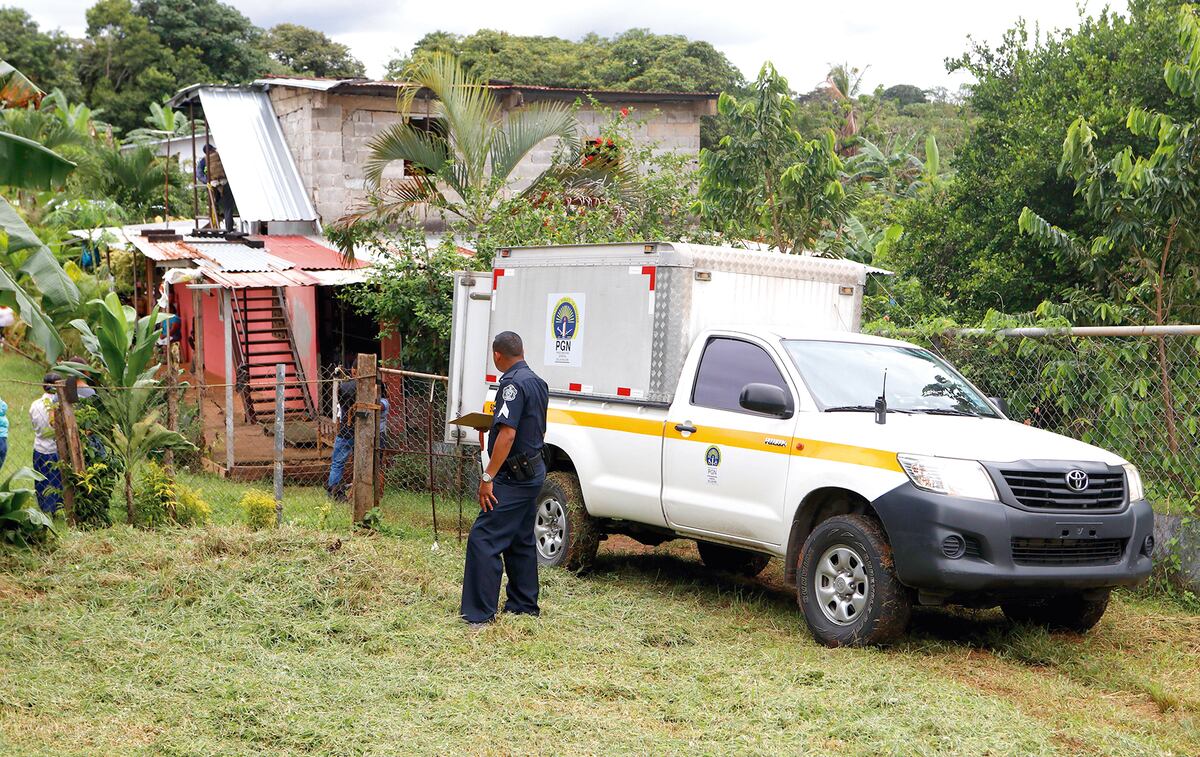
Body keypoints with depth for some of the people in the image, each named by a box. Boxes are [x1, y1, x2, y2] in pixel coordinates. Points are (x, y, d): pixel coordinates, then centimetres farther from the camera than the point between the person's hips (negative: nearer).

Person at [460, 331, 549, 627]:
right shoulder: (537, 382, 13)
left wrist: (487, 477, -23)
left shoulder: (513, 384, -17)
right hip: (534, 472, 10)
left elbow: (507, 434, -25)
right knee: (521, 541, 17)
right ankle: (524, 606, 24)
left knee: (483, 539, -9)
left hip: (514, 477, -10)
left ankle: (479, 614, -10)